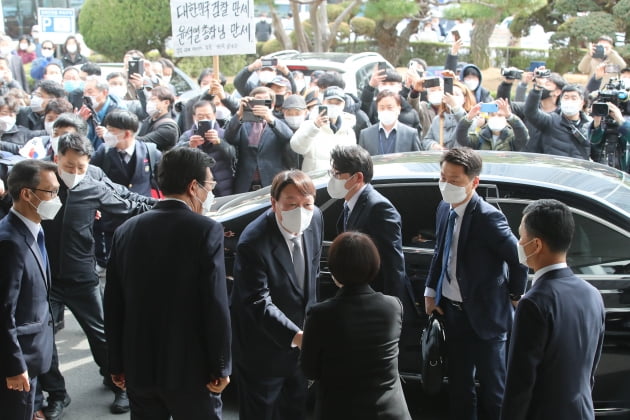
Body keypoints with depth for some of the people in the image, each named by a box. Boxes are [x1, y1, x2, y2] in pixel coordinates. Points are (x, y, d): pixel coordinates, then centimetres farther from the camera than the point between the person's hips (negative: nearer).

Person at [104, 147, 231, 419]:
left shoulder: (126, 231, 2)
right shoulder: (206, 230, -13)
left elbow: (113, 305, 5)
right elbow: (215, 305, -15)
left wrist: (117, 365, 14)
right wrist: (221, 367, -6)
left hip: (138, 367, 5)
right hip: (190, 368, -4)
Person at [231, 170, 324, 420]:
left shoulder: (315, 218, -11)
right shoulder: (253, 243, -32)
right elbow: (260, 304, -31)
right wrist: (297, 336, -42)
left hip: (299, 342, 6)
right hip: (263, 349, -6)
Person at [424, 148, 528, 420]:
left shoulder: (488, 217, -23)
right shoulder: (444, 209, 1)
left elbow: (519, 258, -18)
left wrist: (514, 296, -7)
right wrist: (430, 292, 9)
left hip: (484, 315, -7)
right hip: (452, 311, 7)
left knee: (492, 388, 11)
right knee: (458, 384, 20)